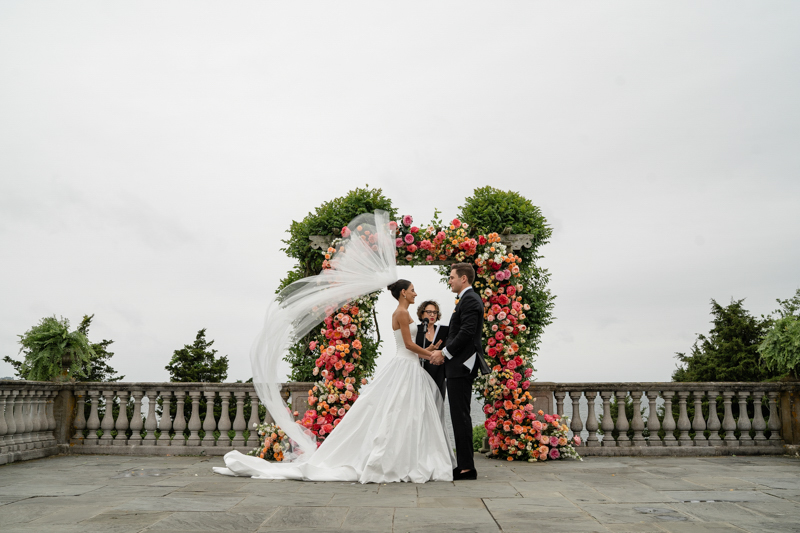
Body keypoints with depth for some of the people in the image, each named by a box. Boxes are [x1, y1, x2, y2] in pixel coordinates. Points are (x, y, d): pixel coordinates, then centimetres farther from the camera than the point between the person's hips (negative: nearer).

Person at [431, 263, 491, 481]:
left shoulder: (470, 300, -12)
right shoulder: (468, 299, 20)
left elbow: (467, 332, -21)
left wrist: (444, 352, -14)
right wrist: (444, 352, 12)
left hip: (461, 366, -11)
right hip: (460, 366, 11)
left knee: (460, 416, -8)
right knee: (460, 416, 12)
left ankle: (467, 467, -4)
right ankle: (465, 465, 17)